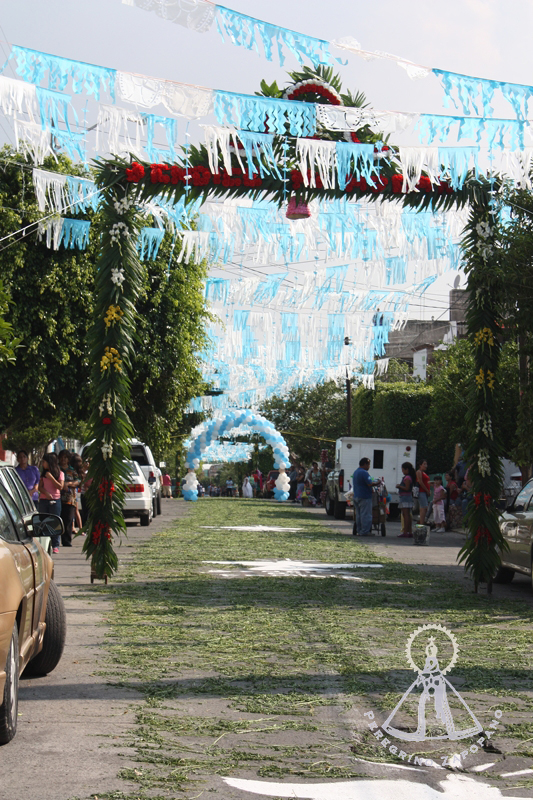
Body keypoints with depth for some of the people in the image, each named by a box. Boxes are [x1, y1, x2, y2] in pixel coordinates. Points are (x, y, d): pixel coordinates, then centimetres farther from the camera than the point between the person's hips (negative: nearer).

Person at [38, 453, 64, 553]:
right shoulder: (43, 473, 12)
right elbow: (40, 487, 6)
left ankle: (55, 546, -4)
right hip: (43, 500, 3)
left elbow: (60, 487, -7)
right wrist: (46, 493, -13)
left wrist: (51, 477, -14)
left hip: (55, 500, -3)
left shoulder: (59, 473, 2)